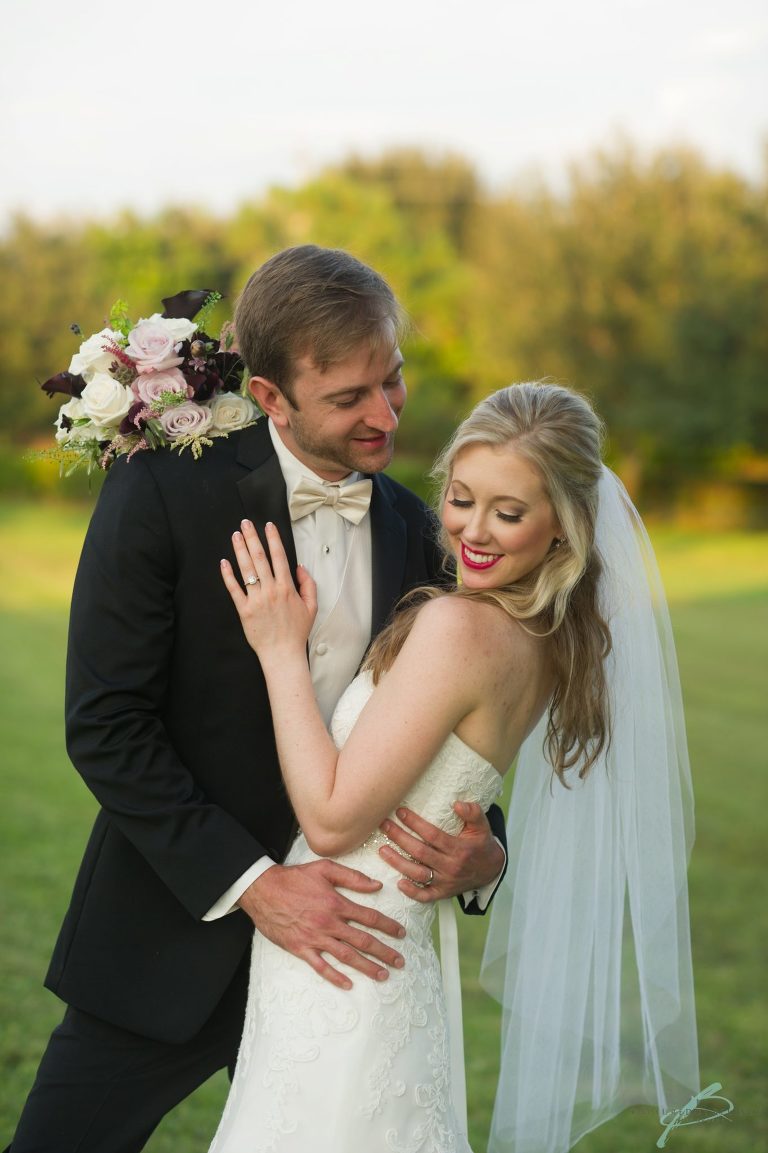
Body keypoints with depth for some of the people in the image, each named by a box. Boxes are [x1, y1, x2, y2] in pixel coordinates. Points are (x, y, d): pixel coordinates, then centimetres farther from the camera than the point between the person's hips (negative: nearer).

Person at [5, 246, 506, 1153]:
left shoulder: (409, 528, 3)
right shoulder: (163, 490, -12)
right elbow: (105, 725, -15)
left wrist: (482, 855, -11)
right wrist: (250, 883, -20)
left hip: (338, 942, 4)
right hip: (175, 939, -4)